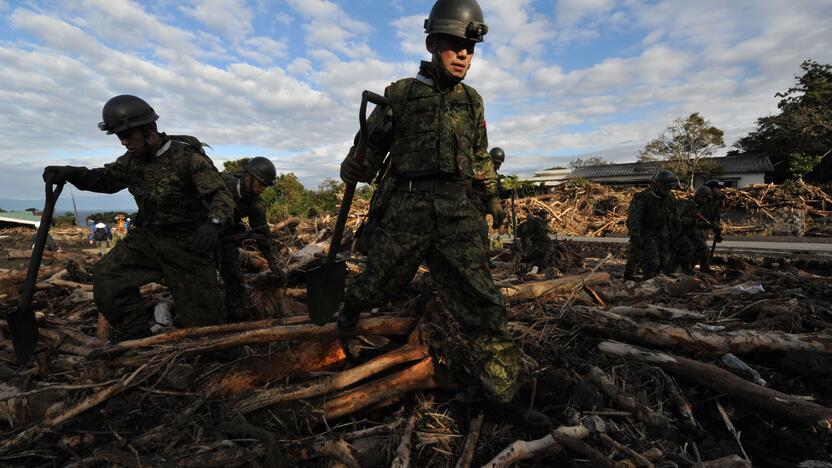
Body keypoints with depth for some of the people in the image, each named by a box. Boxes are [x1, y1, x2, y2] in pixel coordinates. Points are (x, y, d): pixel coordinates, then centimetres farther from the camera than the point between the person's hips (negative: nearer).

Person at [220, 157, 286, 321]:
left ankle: (239, 316, 17)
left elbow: (262, 231, -1)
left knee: (234, 277, 3)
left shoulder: (254, 203, -8)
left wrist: (272, 262, -1)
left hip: (227, 236, 4)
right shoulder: (223, 181, -23)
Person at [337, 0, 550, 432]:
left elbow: (481, 156, 23)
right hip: (406, 210, -2)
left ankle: (502, 395, 7)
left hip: (457, 214, 3)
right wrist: (352, 175, 19)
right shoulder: (401, 94, 2)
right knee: (380, 283, 13)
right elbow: (372, 145, 13)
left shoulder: (472, 101, 13)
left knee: (481, 302, -3)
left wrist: (493, 197, 22)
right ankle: (352, 305, 50)